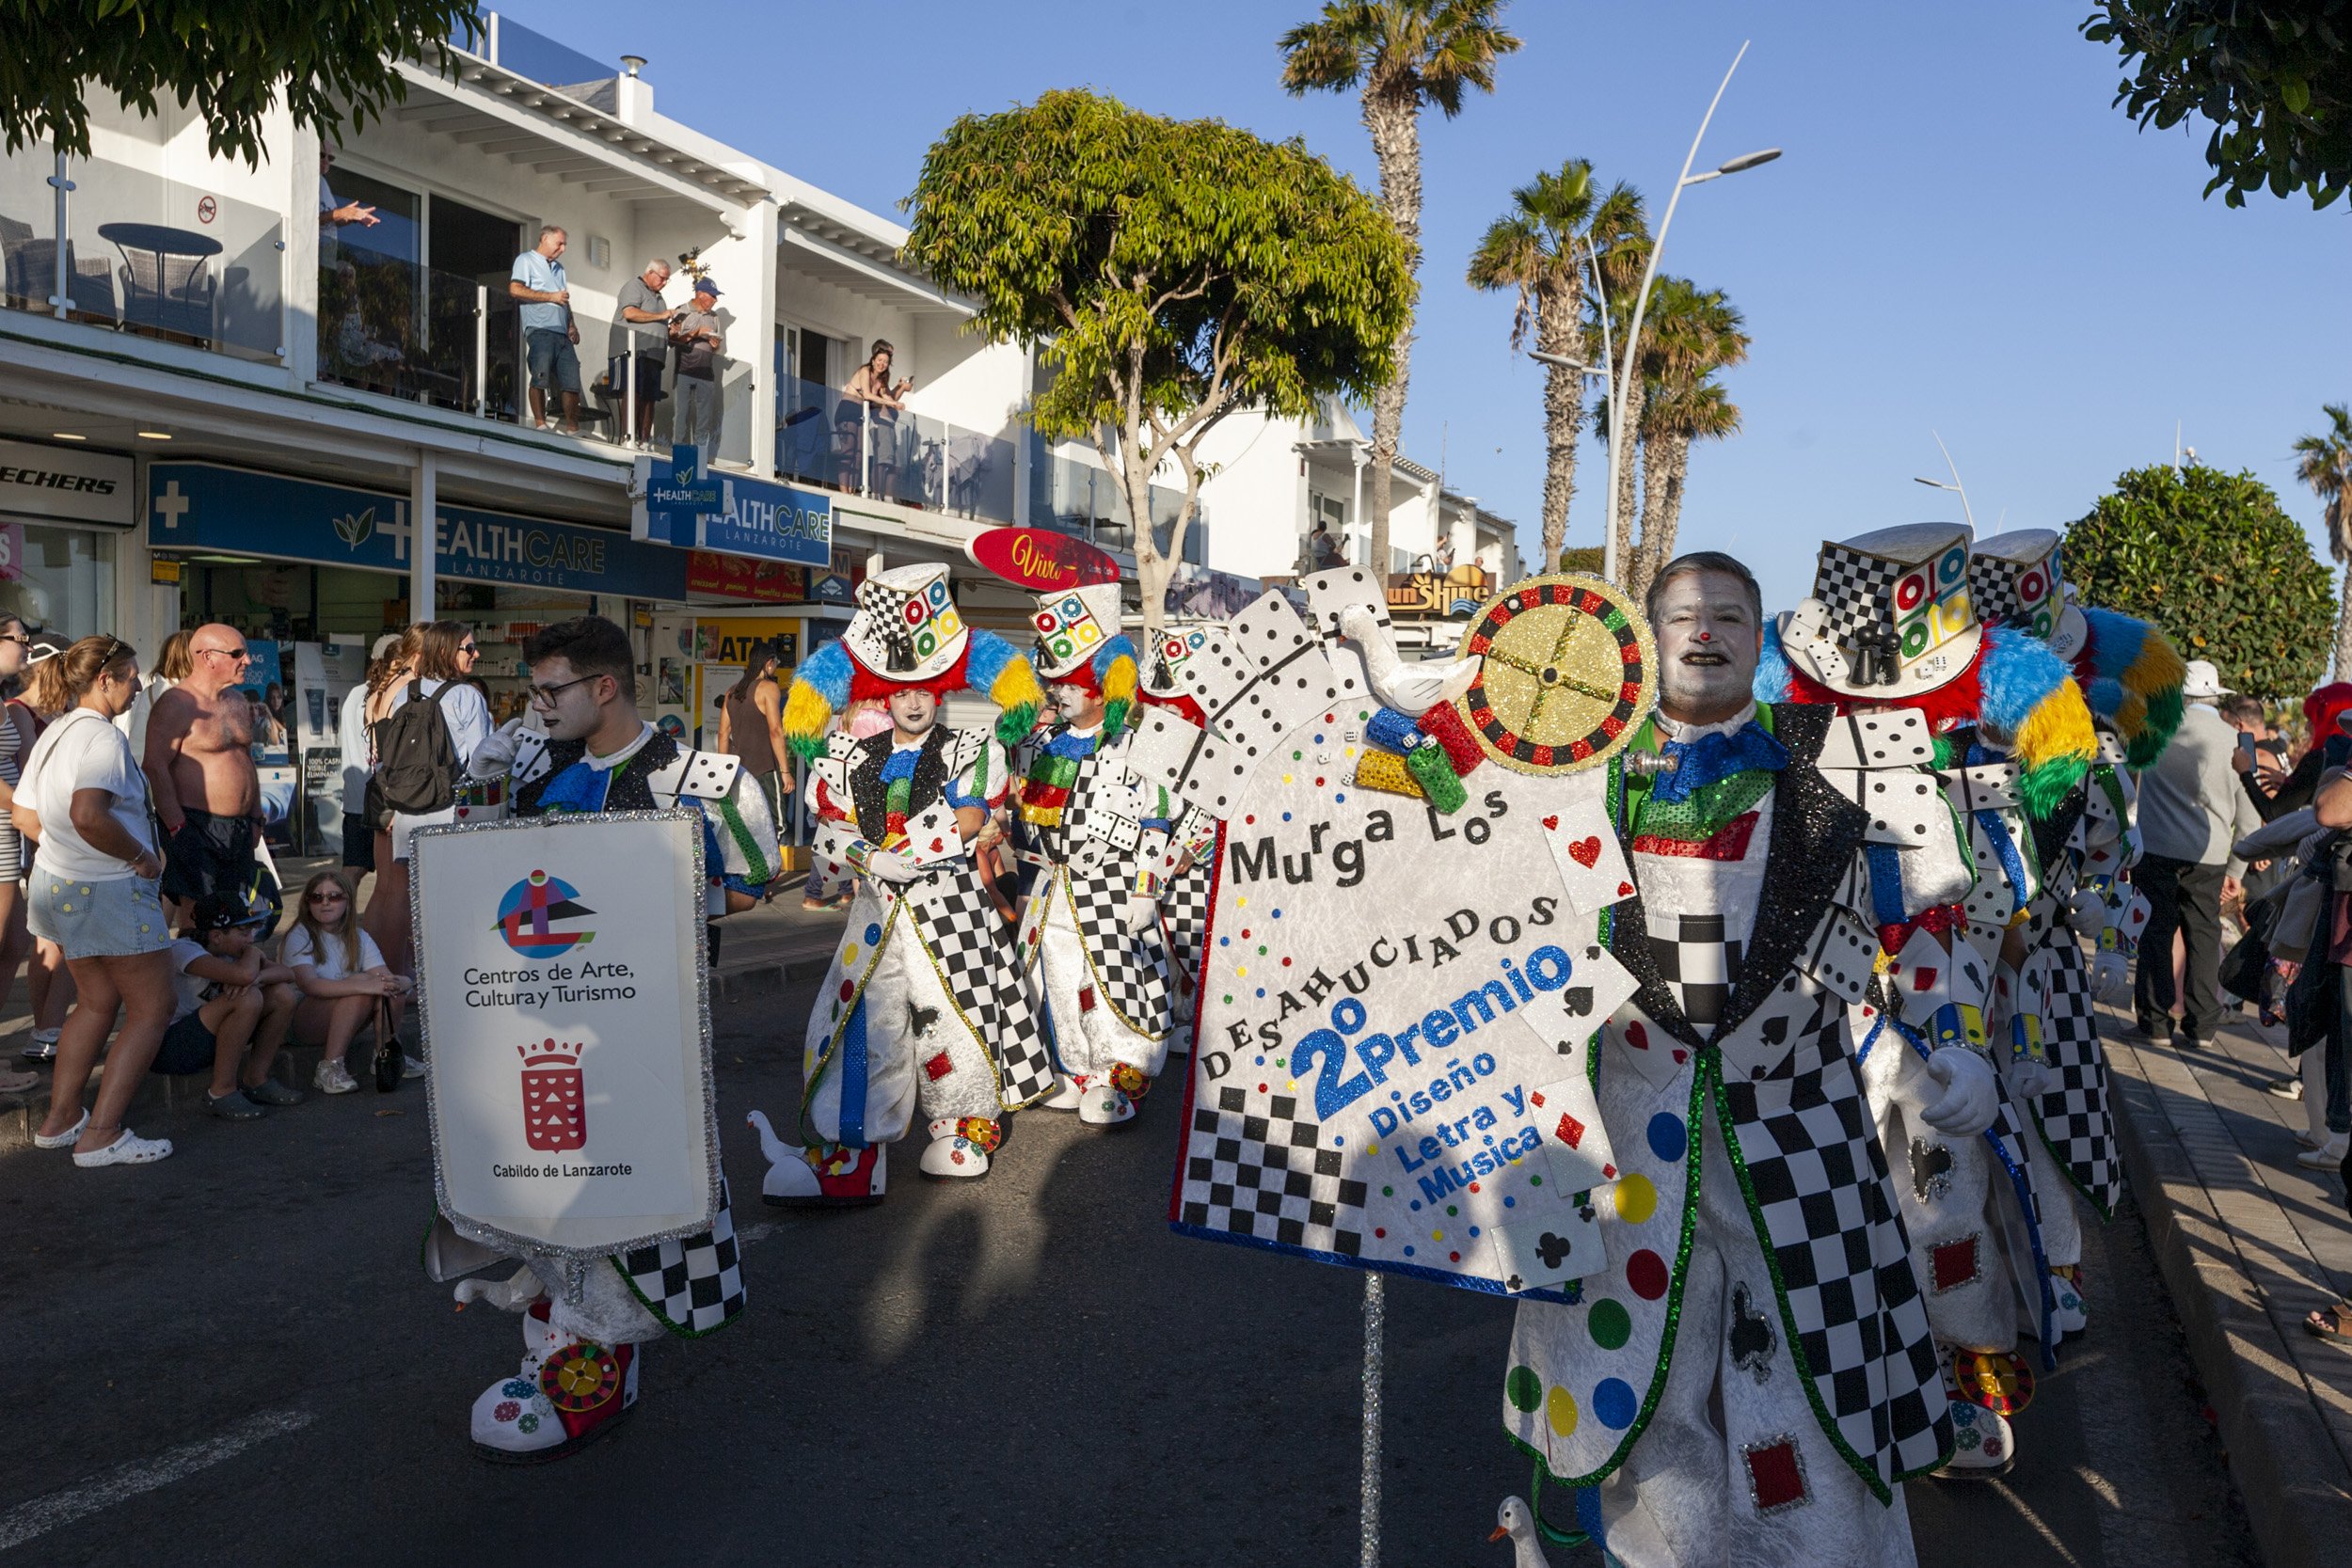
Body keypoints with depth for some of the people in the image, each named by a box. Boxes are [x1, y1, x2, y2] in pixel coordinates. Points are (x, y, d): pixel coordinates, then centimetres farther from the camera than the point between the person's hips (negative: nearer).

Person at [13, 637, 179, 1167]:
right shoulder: (103, 736, -19)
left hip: (57, 883, 10)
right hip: (109, 891, -10)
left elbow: (23, 815, 16)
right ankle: (101, 1135, -1)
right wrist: (141, 856, -21)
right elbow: (88, 814, -33)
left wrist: (67, 850, 17)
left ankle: (59, 1119, 27)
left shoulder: (54, 734, 12)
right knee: (152, 1009, 0)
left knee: (97, 1002, 23)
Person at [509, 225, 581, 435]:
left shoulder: (558, 267, 28)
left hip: (562, 333, 7)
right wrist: (551, 296, -8)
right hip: (540, 330, -7)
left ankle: (573, 429, 1)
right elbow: (515, 290, -9)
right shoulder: (526, 260, 5)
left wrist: (572, 325, 12)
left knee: (572, 382, -1)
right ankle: (540, 425, -9)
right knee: (540, 378, -11)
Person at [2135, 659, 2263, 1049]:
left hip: (2156, 848, -1)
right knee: (2204, 938, 7)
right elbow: (2249, 818, 8)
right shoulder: (2236, 742, 4)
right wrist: (2236, 869, 15)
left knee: (2156, 932, 6)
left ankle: (2154, 1017, 9)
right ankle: (2200, 1027, 7)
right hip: (2209, 856, 1)